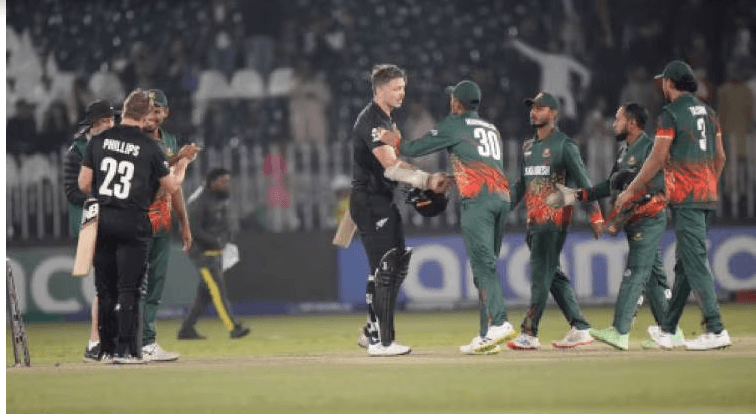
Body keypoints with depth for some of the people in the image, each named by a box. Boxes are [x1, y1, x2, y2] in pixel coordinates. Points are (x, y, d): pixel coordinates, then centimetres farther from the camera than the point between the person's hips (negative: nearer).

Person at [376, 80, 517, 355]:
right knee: (485, 265, 8)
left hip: (477, 198, -7)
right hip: (502, 198, 7)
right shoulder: (492, 129, 28)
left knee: (483, 263, -15)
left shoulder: (454, 124, 8)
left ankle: (499, 323, -30)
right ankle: (486, 335, 3)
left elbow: (416, 149, 8)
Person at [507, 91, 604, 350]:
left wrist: (595, 214, -15)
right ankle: (580, 329, 11)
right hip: (533, 220, 8)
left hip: (554, 219, -8)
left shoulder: (564, 145, -4)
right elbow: (521, 185, 23)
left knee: (540, 273, -9)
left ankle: (529, 333, -10)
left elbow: (582, 180, -9)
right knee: (553, 275, 7)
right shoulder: (528, 147, 18)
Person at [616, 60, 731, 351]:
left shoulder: (671, 114, -8)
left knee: (695, 263, -11)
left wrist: (631, 191, -4)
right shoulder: (708, 113, 15)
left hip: (685, 198, -8)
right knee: (684, 263, 13)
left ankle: (716, 330, -19)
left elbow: (657, 158, -11)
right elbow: (720, 157, 16)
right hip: (707, 196, 8)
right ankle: (668, 331, 19)